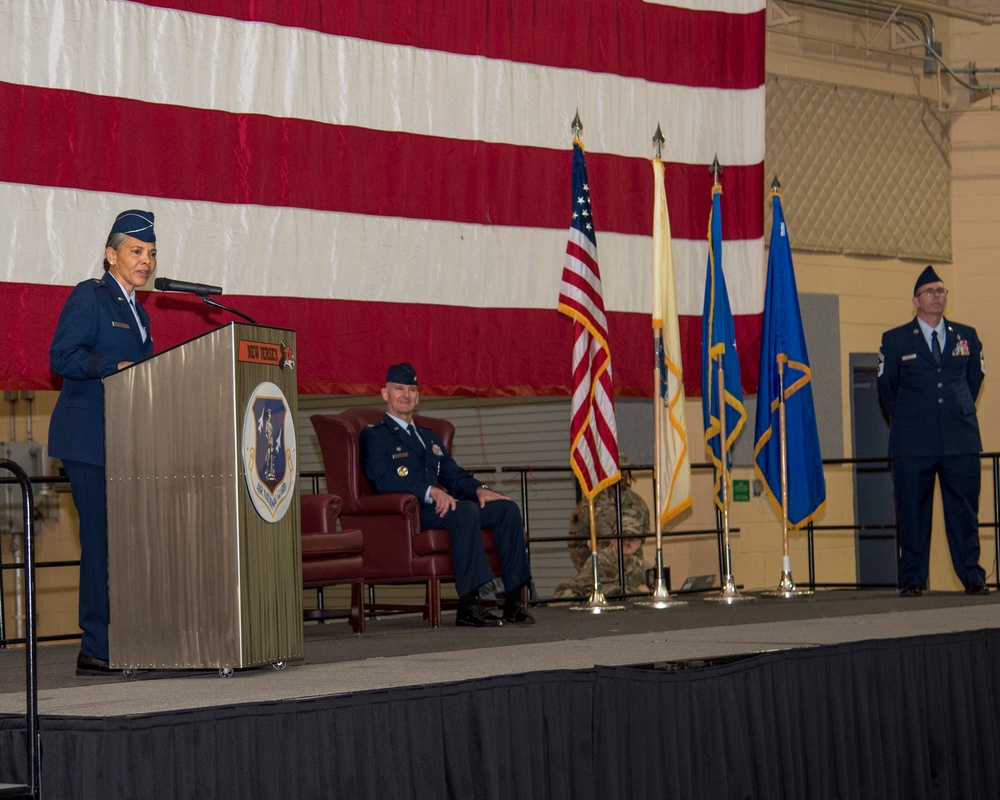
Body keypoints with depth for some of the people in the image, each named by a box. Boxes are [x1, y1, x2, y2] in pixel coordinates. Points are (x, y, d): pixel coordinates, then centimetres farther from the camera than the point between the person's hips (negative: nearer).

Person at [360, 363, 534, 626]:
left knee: (507, 508, -12)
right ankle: (468, 605, -37)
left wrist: (478, 489, -2)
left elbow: (454, 475, 22)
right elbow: (383, 481, -10)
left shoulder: (429, 437, 31)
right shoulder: (374, 436, 7)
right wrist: (430, 492, -24)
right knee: (466, 511, -35)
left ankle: (513, 601, -17)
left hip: (439, 506, 8)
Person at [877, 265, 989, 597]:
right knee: (912, 513, -1)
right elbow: (886, 387, 13)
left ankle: (972, 577, 7)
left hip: (960, 440, 2)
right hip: (913, 444, -2)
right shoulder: (895, 341, 5)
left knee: (964, 510, 2)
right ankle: (911, 579, 4)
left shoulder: (967, 336, 11)